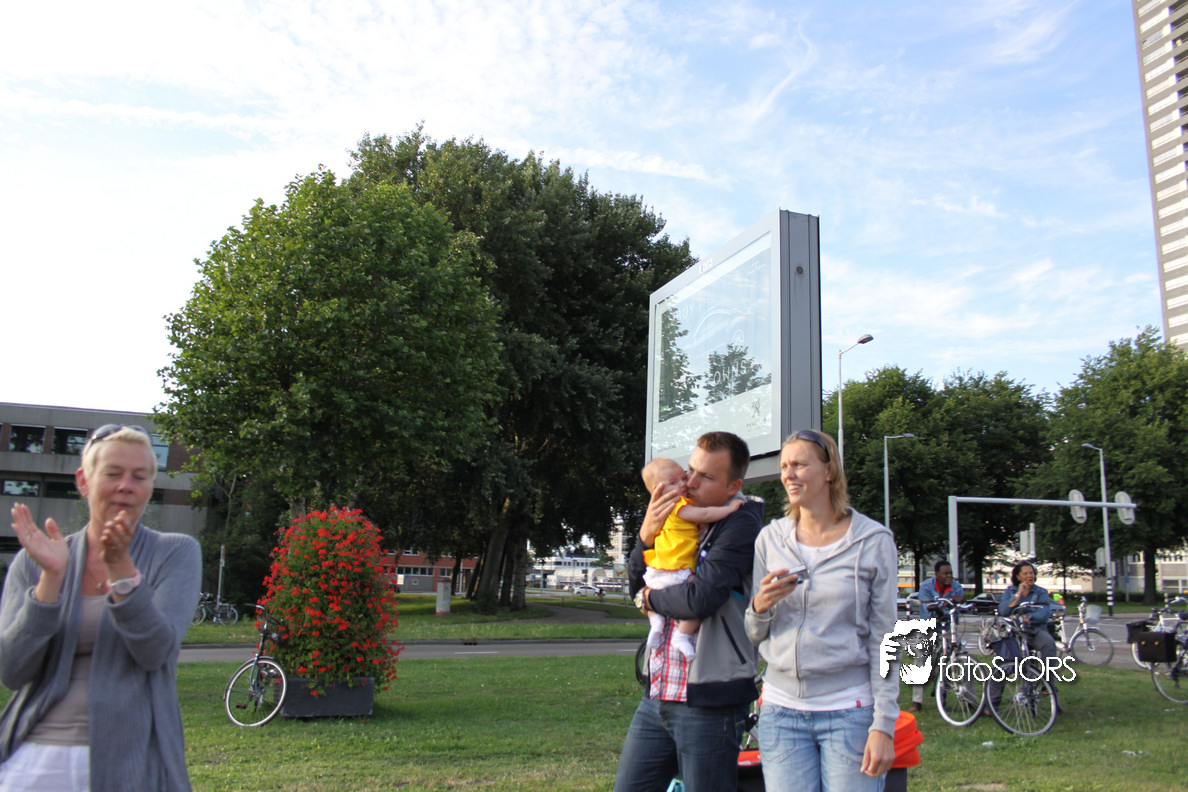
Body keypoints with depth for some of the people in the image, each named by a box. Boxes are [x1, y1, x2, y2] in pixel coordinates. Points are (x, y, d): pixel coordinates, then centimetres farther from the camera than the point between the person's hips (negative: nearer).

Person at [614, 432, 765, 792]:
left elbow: (701, 598, -24)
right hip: (658, 694, 7)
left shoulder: (741, 523, -12)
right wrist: (647, 533, -7)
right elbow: (637, 584, 11)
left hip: (710, 700, -7)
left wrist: (650, 598, -5)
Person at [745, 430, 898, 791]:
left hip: (849, 712, -2)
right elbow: (754, 634, 10)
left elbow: (883, 638, -2)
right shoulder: (770, 538, 4)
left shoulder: (874, 541, -3)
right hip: (781, 711, 3)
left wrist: (884, 725, -7)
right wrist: (760, 608, -12)